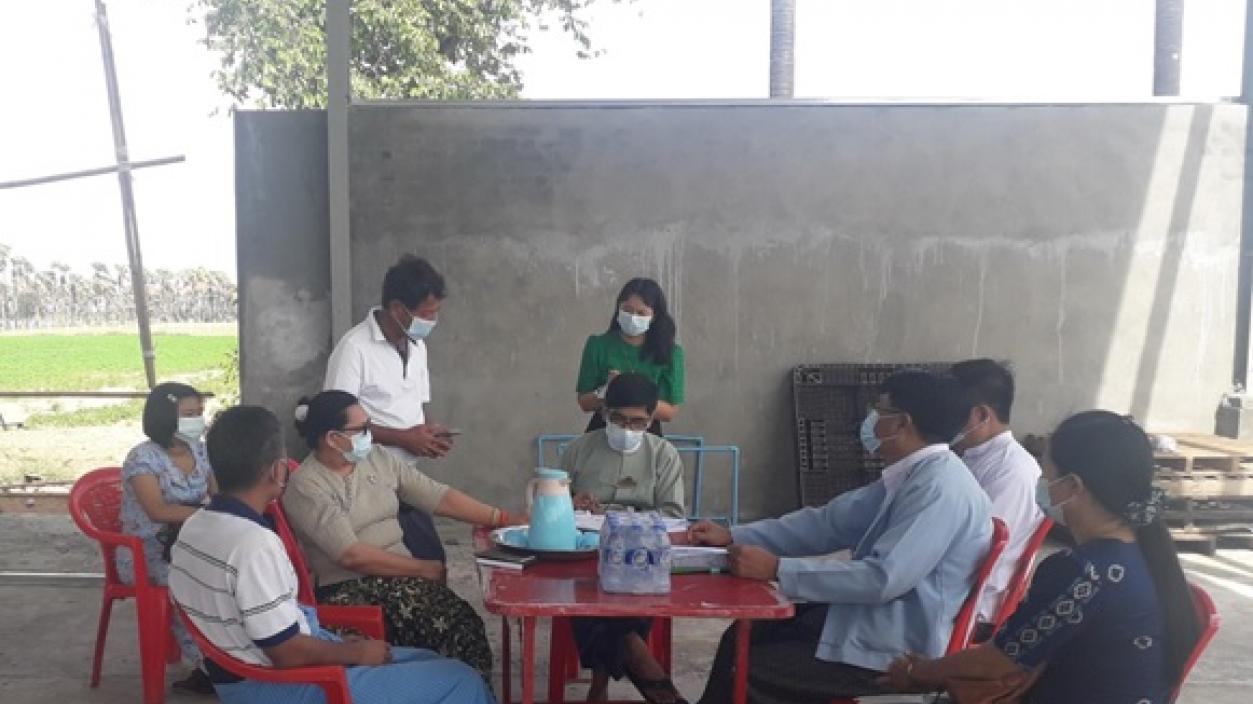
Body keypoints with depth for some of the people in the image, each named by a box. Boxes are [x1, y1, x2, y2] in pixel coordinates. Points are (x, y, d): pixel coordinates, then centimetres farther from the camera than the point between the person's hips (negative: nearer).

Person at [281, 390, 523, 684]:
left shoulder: (378, 458, 10)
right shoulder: (306, 486, -8)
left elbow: (440, 497, 8)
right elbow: (352, 556, -16)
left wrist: (505, 519, 1)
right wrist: (422, 568, -12)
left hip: (402, 575, 5)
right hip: (348, 589, -5)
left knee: (465, 625, -25)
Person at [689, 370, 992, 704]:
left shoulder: (940, 487, -23)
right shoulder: (908, 476, 7)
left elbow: (882, 579, -30)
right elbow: (827, 523, 11)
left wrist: (777, 569, -25)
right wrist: (733, 536, 6)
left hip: (896, 651, -9)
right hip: (877, 623, 9)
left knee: (745, 675, -10)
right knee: (743, 637, 10)